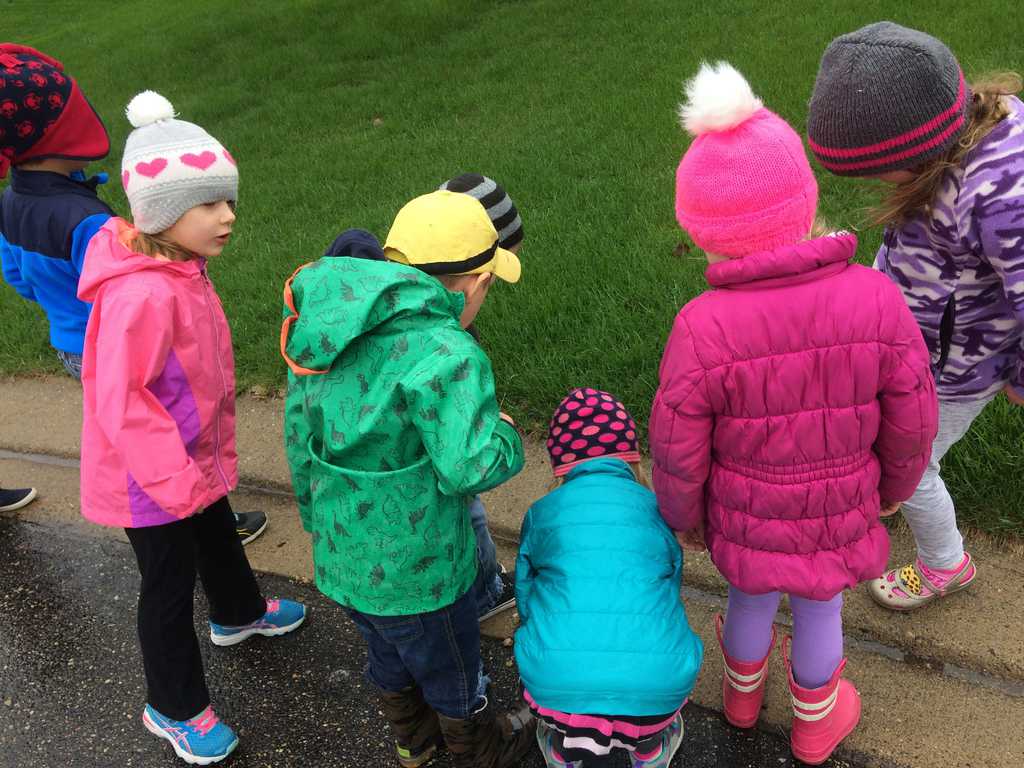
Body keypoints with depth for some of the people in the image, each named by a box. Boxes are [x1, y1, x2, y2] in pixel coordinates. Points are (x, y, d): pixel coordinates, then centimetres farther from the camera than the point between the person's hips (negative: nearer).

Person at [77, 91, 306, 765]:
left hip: (193, 457, 9)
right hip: (151, 478, -9)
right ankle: (174, 709, 31)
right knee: (170, 585, 9)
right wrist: (175, 480, -25)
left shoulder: (181, 267, -1)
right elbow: (119, 402, -31)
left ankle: (239, 614, 59)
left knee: (218, 537, 30)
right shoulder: (142, 293, -33)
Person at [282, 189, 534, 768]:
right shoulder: (443, 355, -30)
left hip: (342, 558, 7)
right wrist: (504, 434, -12)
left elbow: (300, 434, 5)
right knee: (452, 670, 23)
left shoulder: (332, 334, -4)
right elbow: (469, 469, -34)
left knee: (389, 655, 32)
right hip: (415, 572, -7)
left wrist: (319, 518, 19)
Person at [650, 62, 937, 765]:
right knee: (820, 611, 28)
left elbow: (679, 455, -18)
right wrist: (895, 486, 10)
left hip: (743, 523, 0)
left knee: (752, 597, 30)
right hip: (838, 522, 1)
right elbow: (911, 424, -12)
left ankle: (743, 690, 61)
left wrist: (684, 519, 4)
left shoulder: (701, 331, -31)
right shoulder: (877, 302, -26)